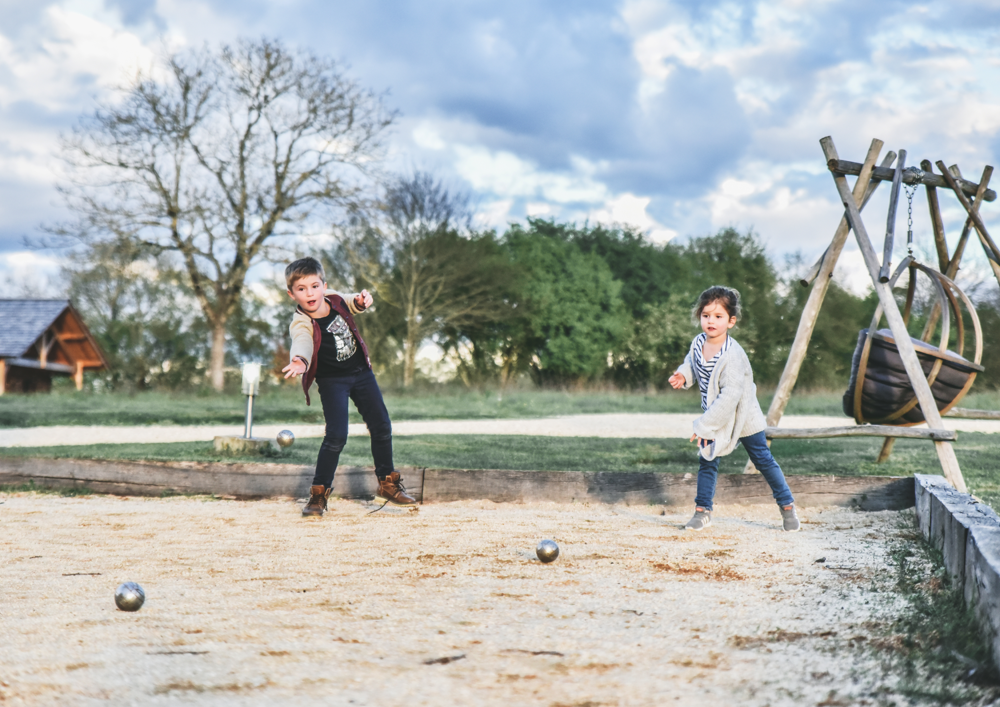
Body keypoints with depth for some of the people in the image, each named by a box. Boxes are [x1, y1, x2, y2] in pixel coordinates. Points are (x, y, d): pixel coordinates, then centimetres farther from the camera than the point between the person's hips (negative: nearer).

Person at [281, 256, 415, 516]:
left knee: (381, 427, 9)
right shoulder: (302, 324, -26)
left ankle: (388, 484, 26)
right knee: (336, 436, -18)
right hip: (332, 381, -6)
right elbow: (302, 342, -46)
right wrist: (300, 360, -69)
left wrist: (362, 300, -12)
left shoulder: (334, 299, -9)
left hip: (361, 372, 6)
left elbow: (351, 305, 12)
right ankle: (319, 493, -4)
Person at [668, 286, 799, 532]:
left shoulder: (733, 355, -31)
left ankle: (787, 506, 20)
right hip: (715, 418, 6)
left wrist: (704, 426, -29)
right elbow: (692, 363, 15)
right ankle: (702, 511, 11)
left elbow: (730, 395, -32)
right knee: (707, 461, 2)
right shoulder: (698, 343, -9)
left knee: (763, 461, 6)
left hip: (743, 417, -6)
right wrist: (682, 376, -8)